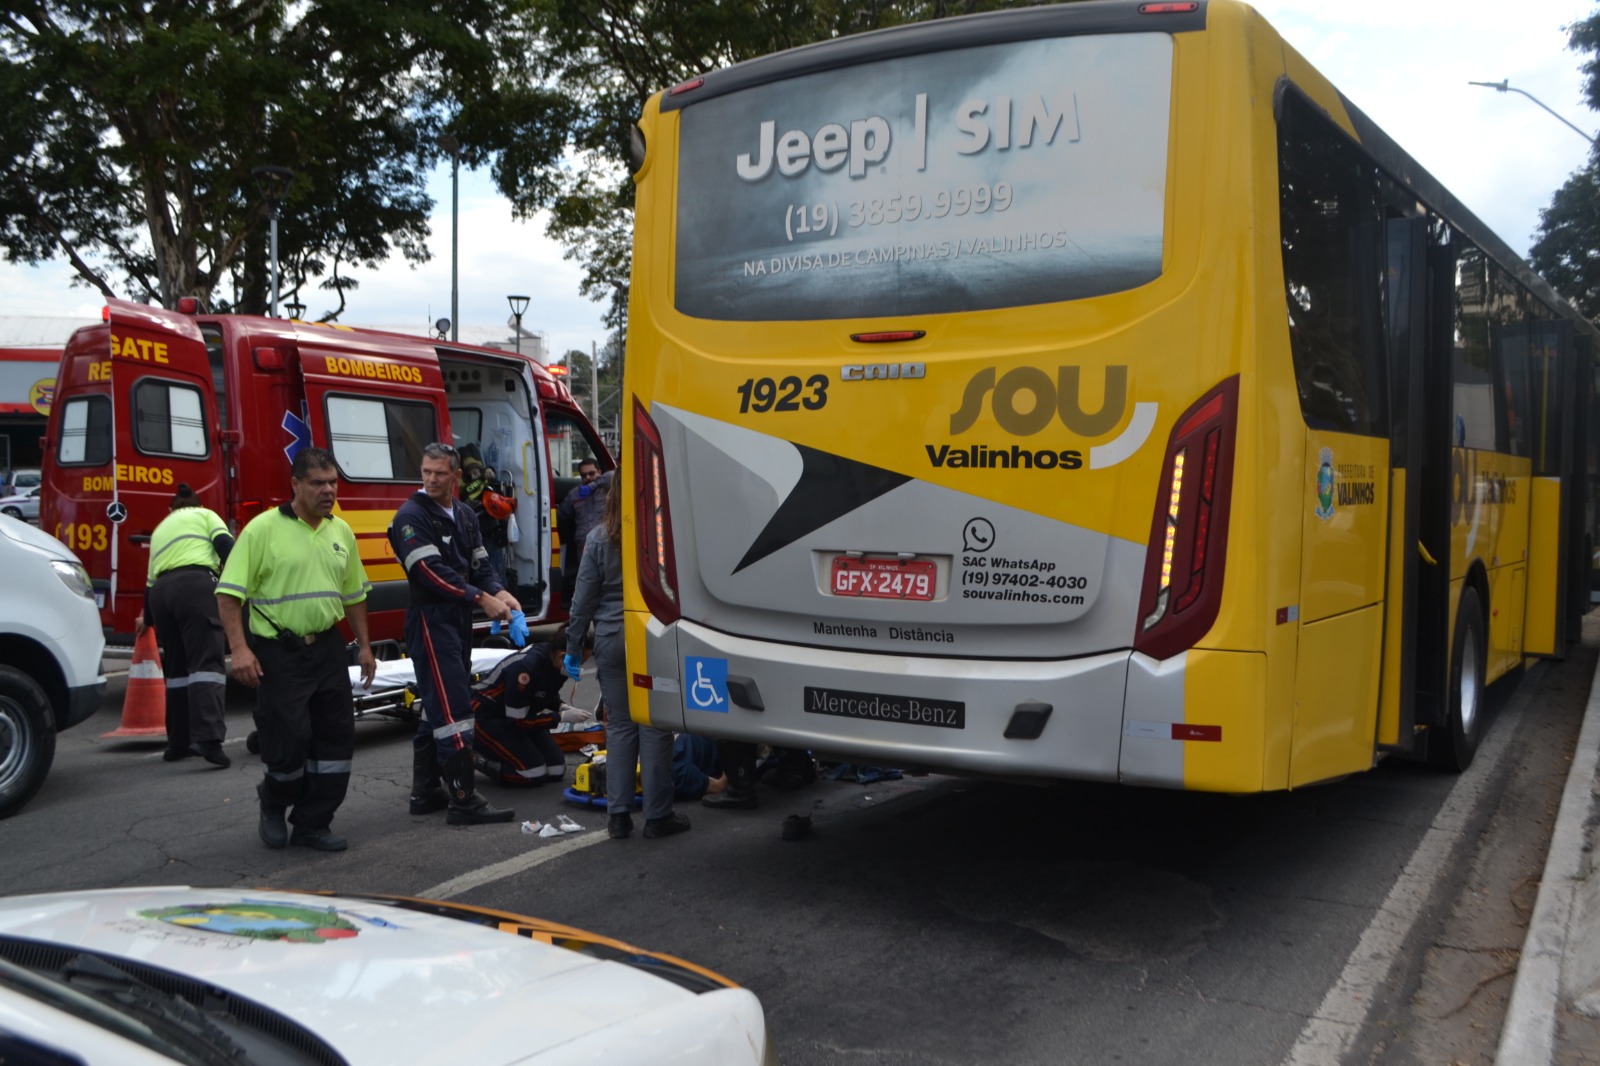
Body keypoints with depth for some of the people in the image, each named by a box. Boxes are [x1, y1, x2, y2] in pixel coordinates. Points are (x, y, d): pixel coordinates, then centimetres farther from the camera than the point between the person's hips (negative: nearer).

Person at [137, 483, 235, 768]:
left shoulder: (160, 529, 34)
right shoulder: (205, 515, 21)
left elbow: (151, 580, 37)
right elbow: (225, 544, -1)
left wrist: (147, 618, 50)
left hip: (161, 591, 5)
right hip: (196, 584, -5)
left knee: (177, 668, 15)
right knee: (207, 662, -14)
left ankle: (178, 742, 17)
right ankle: (208, 738, -29)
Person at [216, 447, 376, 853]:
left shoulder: (341, 532, 10)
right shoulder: (263, 529, -8)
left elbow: (354, 595, 19)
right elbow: (229, 593, -11)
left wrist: (364, 647, 15)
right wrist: (239, 649, -19)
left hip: (327, 649, 6)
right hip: (279, 651, -6)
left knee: (336, 739, 5)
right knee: (289, 741, -4)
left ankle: (313, 823, 18)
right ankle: (273, 804, 26)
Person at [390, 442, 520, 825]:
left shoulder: (465, 516, 14)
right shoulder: (411, 516, -10)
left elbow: (480, 564, 13)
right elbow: (432, 572, -20)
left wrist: (499, 592, -8)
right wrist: (482, 599, -23)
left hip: (459, 619, 9)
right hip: (430, 621, -9)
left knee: (438, 706, 14)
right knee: (453, 707, -11)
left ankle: (425, 793, 24)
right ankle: (464, 800, -9)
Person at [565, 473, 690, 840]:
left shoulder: (599, 539, -1)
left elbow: (584, 597, 2)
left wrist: (573, 647, 9)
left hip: (611, 641, 2)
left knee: (619, 726, 10)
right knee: (654, 727, 4)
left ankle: (618, 815, 12)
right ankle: (657, 815, 8)